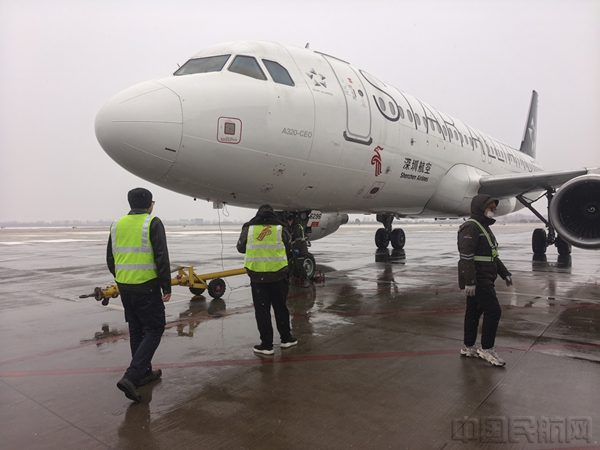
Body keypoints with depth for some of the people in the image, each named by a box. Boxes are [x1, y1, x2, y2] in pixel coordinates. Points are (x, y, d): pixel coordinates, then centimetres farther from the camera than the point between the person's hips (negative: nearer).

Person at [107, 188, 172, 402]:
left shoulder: (117, 224, 10)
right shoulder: (153, 223, -9)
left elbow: (110, 260, 14)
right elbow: (161, 258, -16)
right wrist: (167, 287, -10)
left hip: (124, 288, 7)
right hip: (147, 287, -7)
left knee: (136, 330, 18)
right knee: (154, 330, 3)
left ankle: (144, 372, 30)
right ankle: (131, 378, -9)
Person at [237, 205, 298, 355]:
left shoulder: (248, 227, 1)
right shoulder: (281, 227, 0)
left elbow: (240, 248, 12)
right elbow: (288, 249, 9)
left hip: (257, 275, -1)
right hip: (278, 275, 1)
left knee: (262, 310, 9)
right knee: (280, 307, 17)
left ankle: (266, 344, 14)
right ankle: (286, 338, 30)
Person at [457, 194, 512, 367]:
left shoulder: (484, 227, 20)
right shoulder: (471, 226, -14)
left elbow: (492, 256, 26)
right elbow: (466, 256, -22)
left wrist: (505, 273, 21)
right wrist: (469, 281, -25)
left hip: (483, 279, 10)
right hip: (477, 280, -10)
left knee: (474, 312, 14)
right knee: (493, 311, -9)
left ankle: (468, 347, 23)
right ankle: (486, 349, 1)